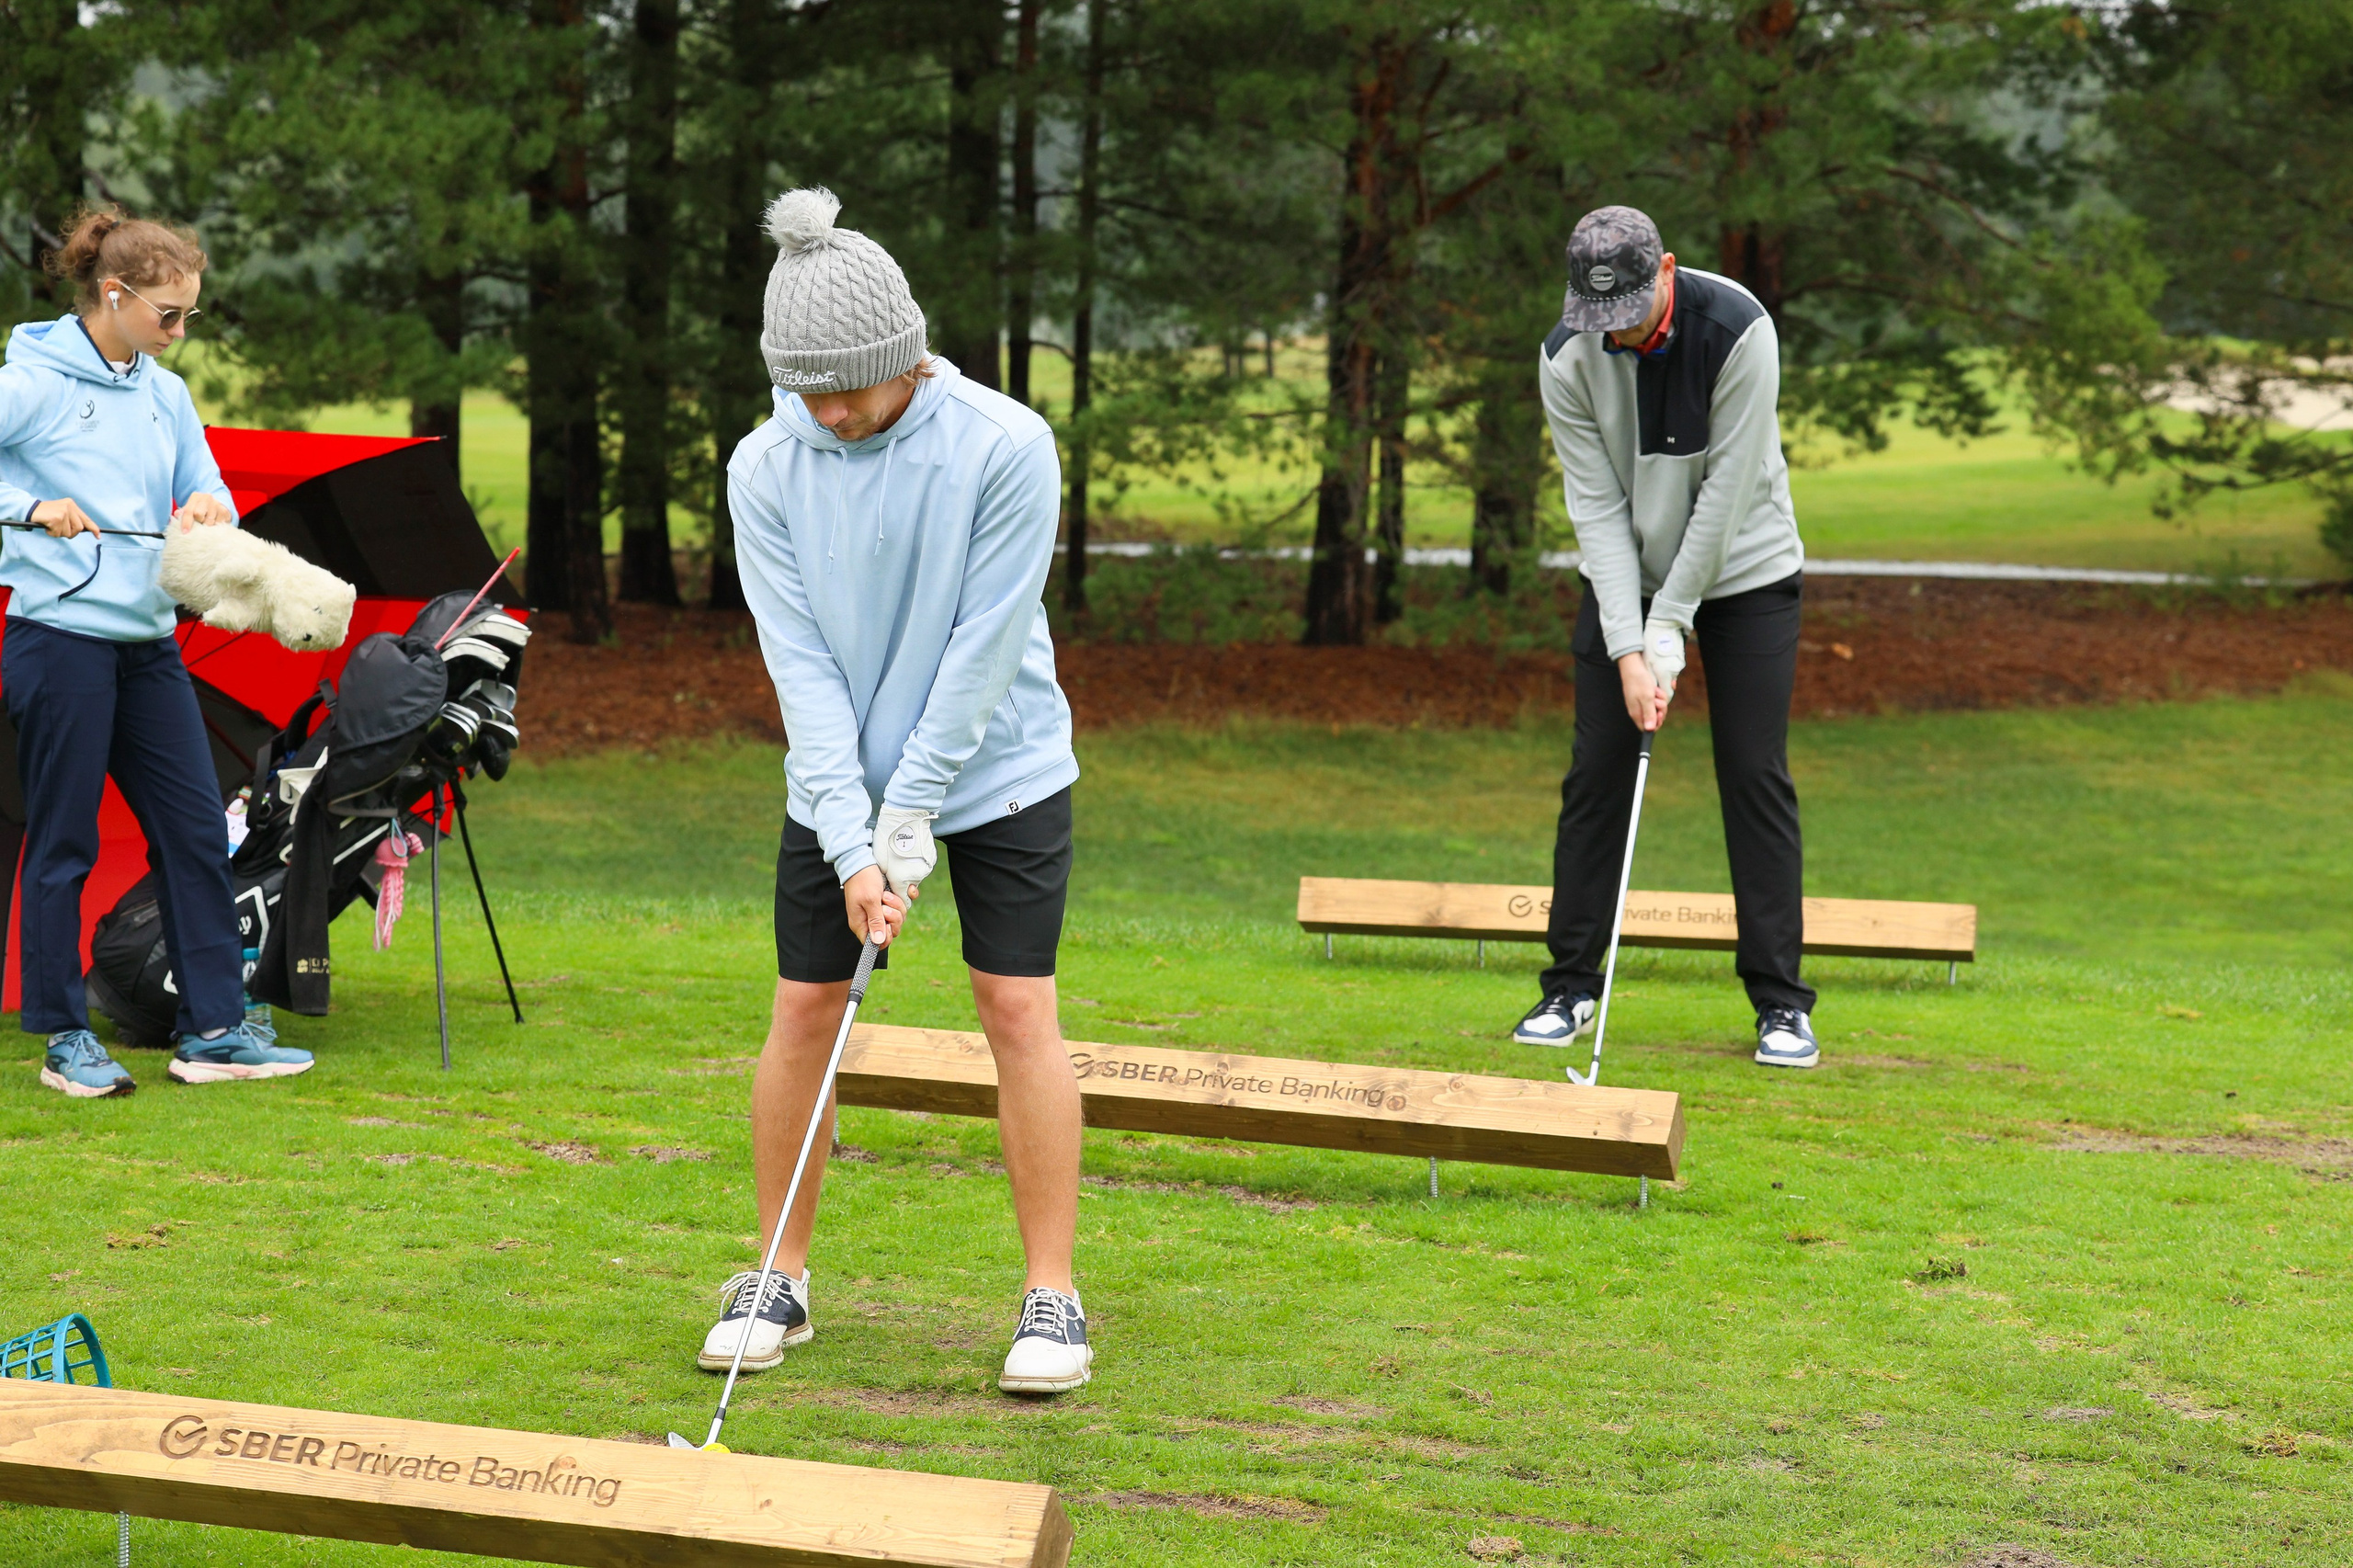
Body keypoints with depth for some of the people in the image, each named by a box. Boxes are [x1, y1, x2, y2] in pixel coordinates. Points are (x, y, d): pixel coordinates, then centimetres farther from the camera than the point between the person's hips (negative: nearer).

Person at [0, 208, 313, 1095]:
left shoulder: (166, 395, 12)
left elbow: (207, 495, 14)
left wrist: (210, 508, -8)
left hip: (149, 644, 7)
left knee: (197, 831, 5)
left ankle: (213, 1030, 11)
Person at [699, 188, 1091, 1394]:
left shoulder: (1003, 447, -20)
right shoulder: (767, 467, -11)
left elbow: (986, 643, -18)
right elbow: (801, 661, -13)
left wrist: (911, 814, -16)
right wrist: (851, 841, -19)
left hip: (998, 770, -2)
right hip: (841, 785, 3)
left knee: (1019, 1010, -7)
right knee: (804, 1010, 2)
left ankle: (1052, 1296, 1)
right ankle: (782, 1280, 16)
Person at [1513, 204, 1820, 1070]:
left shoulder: (1737, 330, -25)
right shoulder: (1568, 358, -16)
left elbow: (1727, 488, -22)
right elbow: (1598, 507, -15)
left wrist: (1669, 627, -21)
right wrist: (1628, 648, -22)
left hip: (1743, 572, -2)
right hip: (1624, 577, 2)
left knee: (1755, 777, -5)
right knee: (1597, 774, 0)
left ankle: (1781, 1002, 0)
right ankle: (1572, 984, 10)